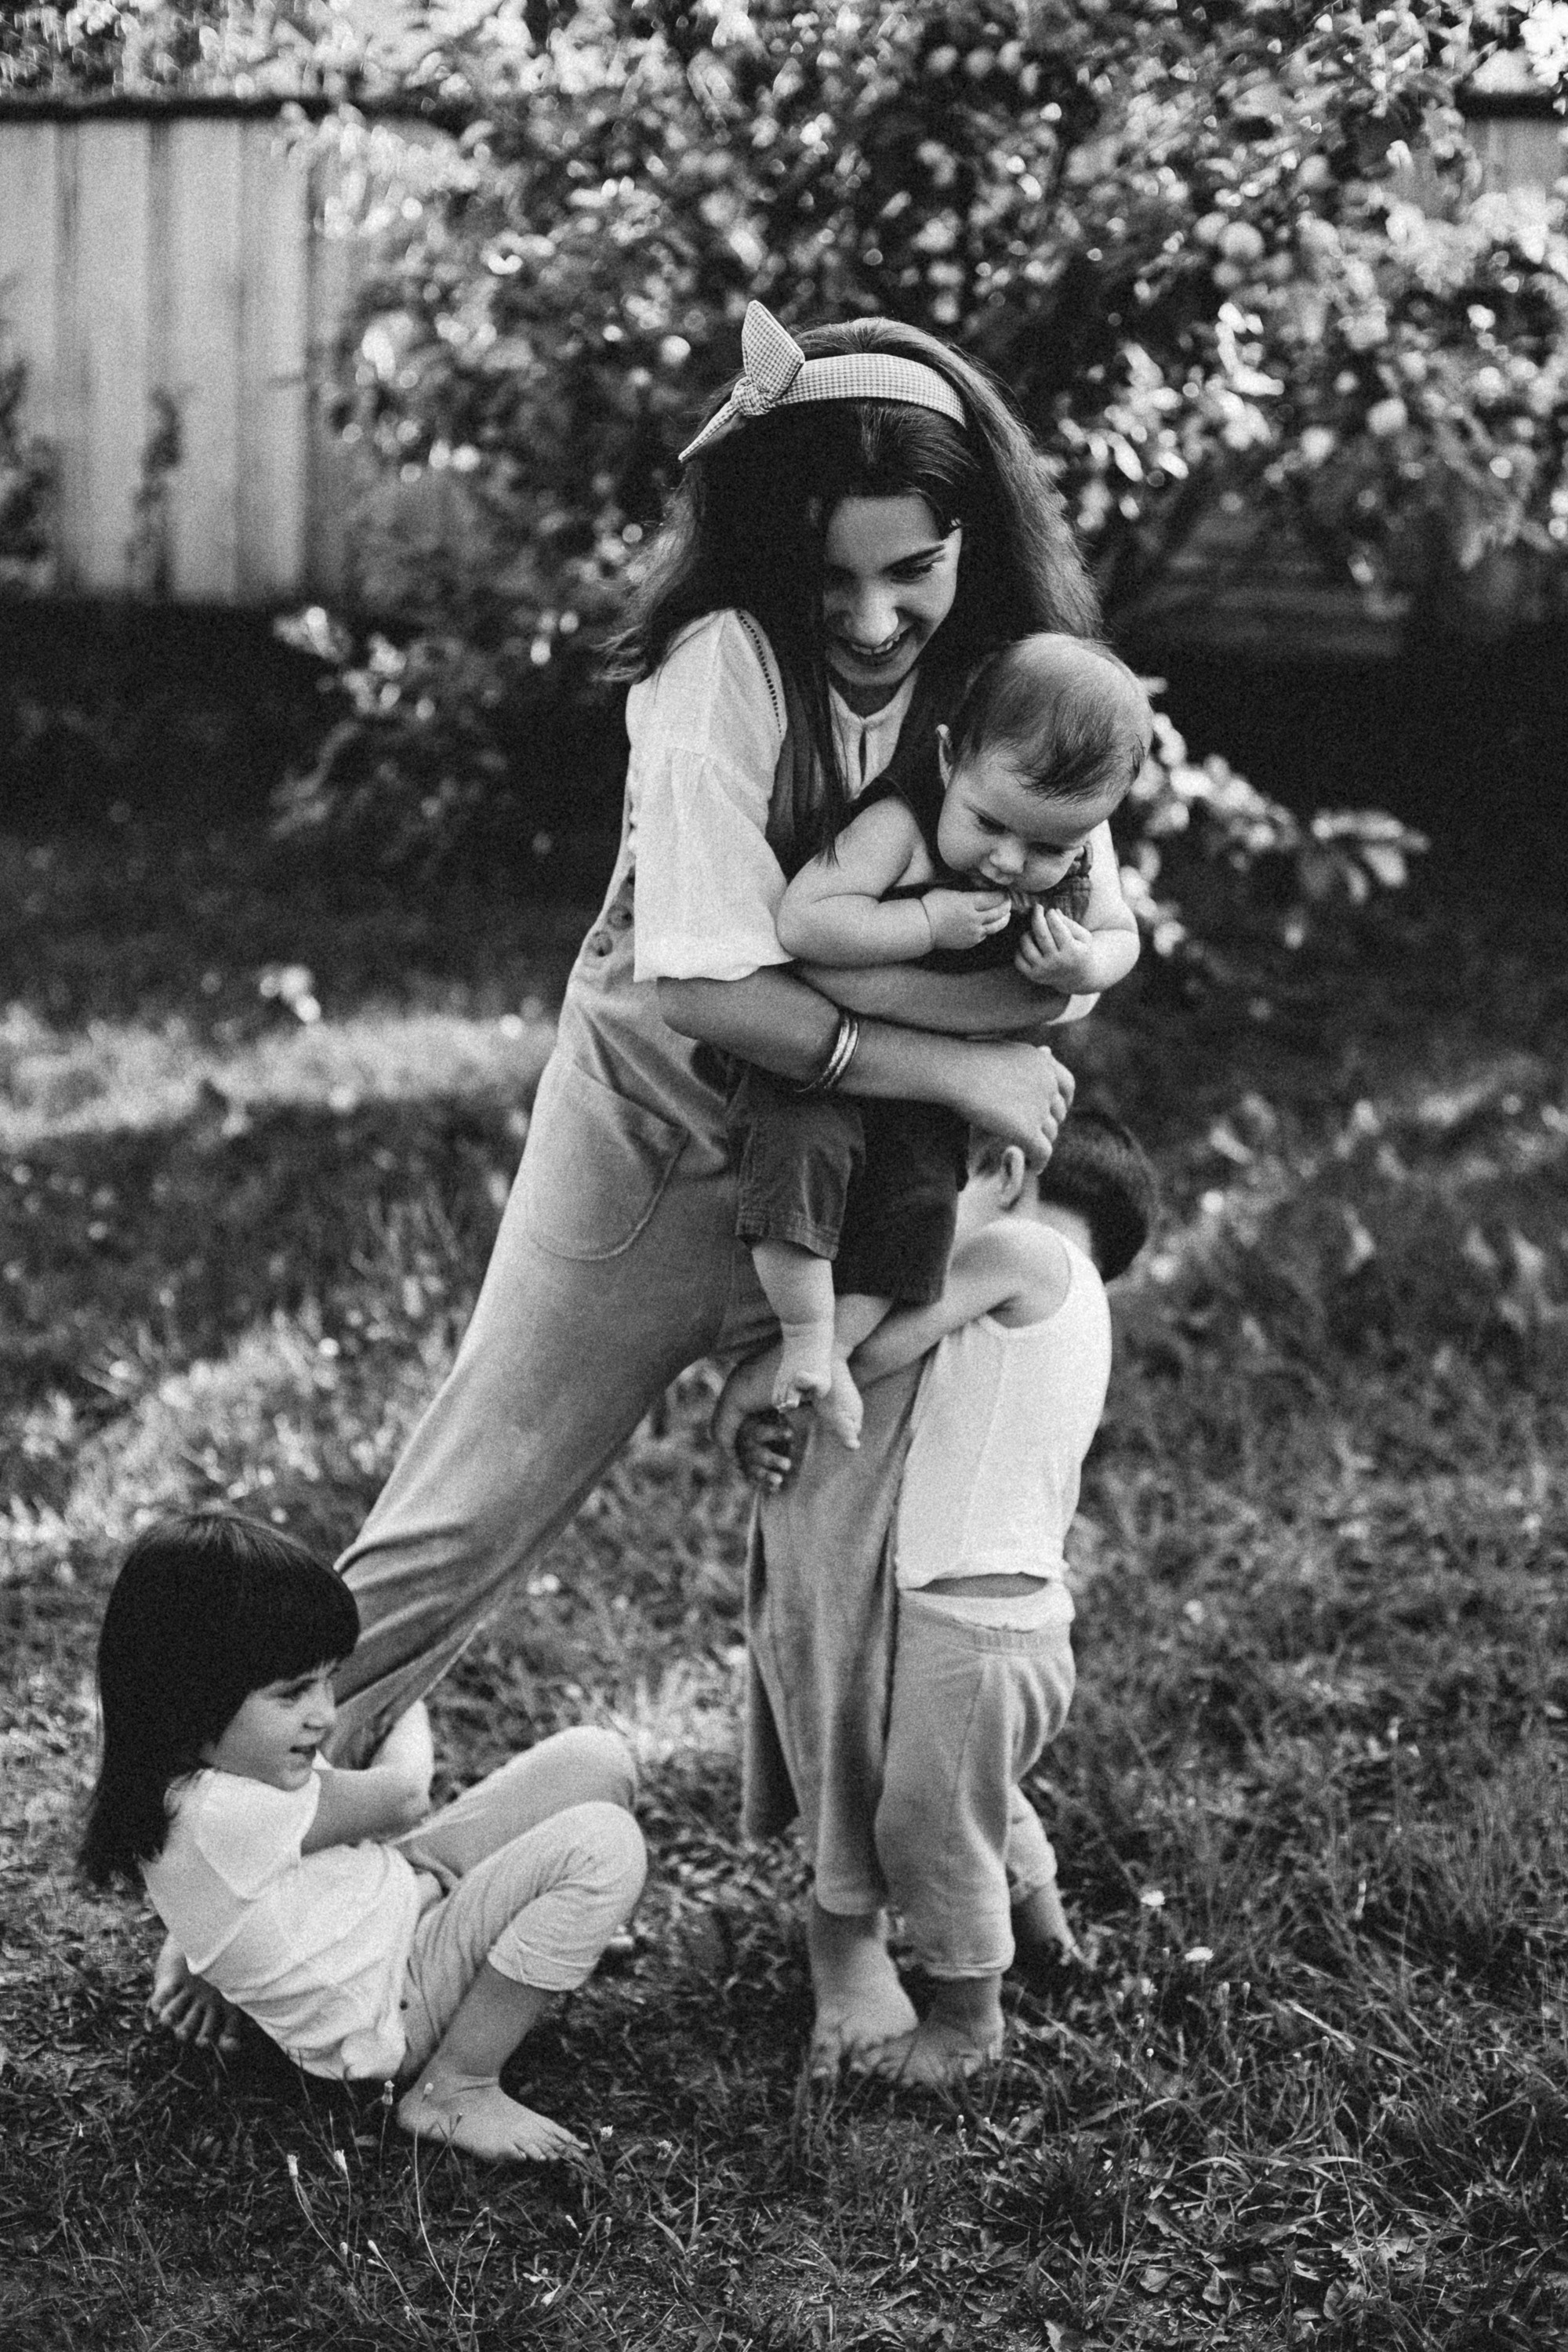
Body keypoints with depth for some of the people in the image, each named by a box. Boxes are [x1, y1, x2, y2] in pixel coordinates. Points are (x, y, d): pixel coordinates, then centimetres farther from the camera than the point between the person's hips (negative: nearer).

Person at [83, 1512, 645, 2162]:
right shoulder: (216, 1816, -33)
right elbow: (402, 1798, -16)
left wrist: (391, 1840, -5)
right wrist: (410, 1713, 4)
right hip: (388, 2014, -9)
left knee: (599, 1760, -5)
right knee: (604, 1847, -25)